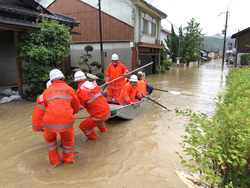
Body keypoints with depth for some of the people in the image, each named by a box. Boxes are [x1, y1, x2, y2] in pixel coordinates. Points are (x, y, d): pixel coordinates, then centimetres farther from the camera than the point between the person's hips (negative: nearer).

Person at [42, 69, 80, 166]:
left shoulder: (46, 91, 18)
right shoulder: (69, 89, 15)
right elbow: (76, 107, 27)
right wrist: (73, 111, 51)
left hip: (49, 121, 1)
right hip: (66, 120, -1)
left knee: (49, 139, 31)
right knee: (68, 140, 27)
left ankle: (54, 161, 41)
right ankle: (68, 159, 45)